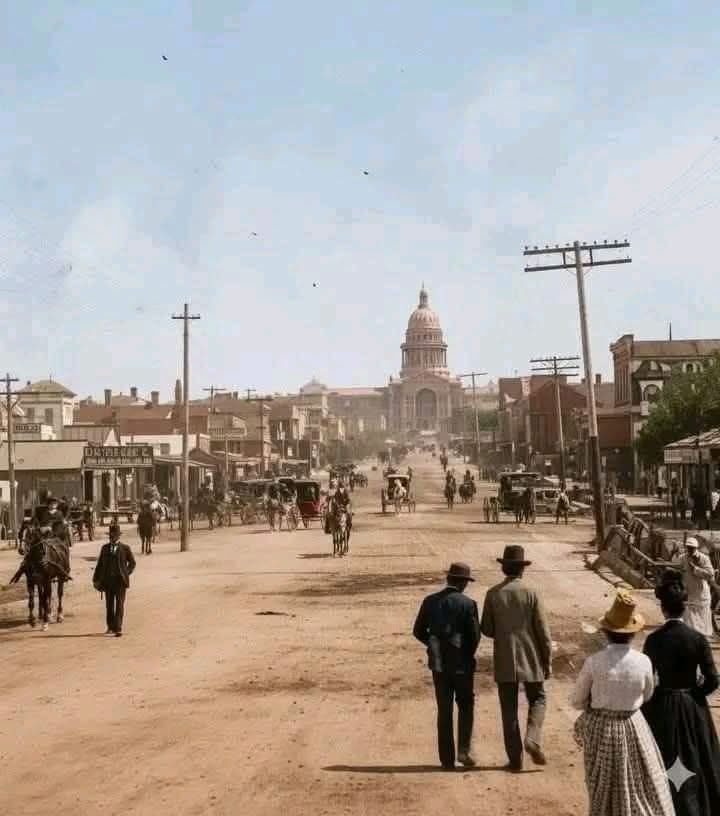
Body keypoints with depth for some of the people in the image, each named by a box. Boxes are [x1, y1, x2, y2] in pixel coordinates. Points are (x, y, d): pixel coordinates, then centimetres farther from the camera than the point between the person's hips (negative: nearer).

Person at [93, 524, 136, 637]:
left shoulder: (125, 548, 1)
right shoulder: (105, 548, 10)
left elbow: (132, 562, 9)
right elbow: (100, 564, 11)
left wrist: (126, 574, -3)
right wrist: (96, 579, 5)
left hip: (120, 580, -3)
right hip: (108, 580, 3)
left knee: (119, 604, -6)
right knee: (109, 604, 10)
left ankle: (118, 628, -8)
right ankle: (110, 627, 21)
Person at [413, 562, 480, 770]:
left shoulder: (430, 601, 1)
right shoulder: (467, 604, -10)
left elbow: (418, 631, 4)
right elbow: (475, 635, -11)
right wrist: (469, 655, 7)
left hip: (438, 662, 3)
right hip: (461, 662, -3)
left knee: (444, 711, 10)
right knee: (465, 706, 15)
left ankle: (447, 759, 11)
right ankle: (463, 750, 5)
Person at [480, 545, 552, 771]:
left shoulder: (493, 594, -5)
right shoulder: (530, 593, -9)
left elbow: (486, 630, -1)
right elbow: (543, 631, -7)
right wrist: (548, 661, 2)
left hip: (504, 661, 1)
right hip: (530, 658, -1)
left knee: (509, 710, 9)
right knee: (537, 699, 18)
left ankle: (515, 758, 10)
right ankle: (532, 739, -3)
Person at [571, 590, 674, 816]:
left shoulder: (593, 662, -19)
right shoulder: (643, 662, -16)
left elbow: (577, 701, -7)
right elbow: (647, 695, 4)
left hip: (600, 729, 0)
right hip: (632, 728, 0)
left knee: (604, 787, 19)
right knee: (644, 785, 20)